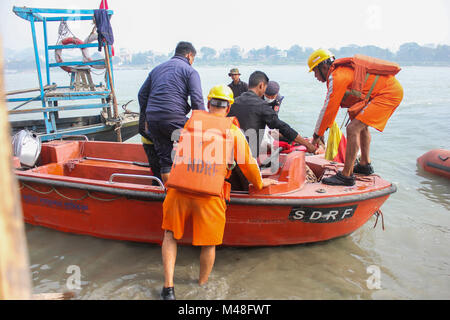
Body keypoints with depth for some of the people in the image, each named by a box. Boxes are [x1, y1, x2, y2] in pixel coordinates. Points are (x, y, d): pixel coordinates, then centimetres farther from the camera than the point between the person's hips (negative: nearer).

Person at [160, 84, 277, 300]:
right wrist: (259, 183, 35)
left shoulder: (190, 122, 14)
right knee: (209, 244, 15)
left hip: (179, 189, 2)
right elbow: (248, 164, 16)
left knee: (170, 235, 19)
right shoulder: (233, 131, 9)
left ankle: (168, 286, 15)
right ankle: (202, 285, 30)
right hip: (210, 194, -2)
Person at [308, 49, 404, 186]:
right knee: (361, 125, 25)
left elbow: (328, 109, -13)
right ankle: (365, 165, 33)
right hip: (394, 88, 11)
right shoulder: (341, 70, 16)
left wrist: (317, 135, -3)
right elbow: (330, 106, 22)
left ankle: (346, 176, -12)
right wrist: (322, 130, 24)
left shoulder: (336, 76, -15)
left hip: (388, 93, -11)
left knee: (353, 129, -16)